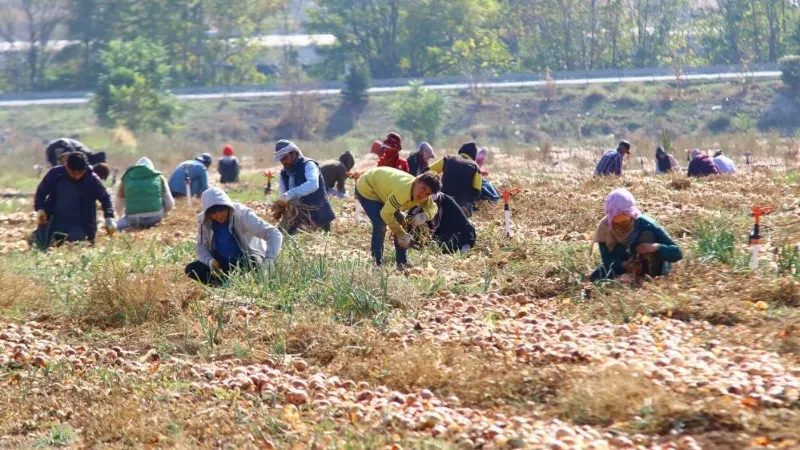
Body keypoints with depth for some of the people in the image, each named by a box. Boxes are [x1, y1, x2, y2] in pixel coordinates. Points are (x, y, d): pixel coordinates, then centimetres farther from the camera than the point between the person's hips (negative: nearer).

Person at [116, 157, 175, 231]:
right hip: (155, 217, 1)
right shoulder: (159, 178, 15)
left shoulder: (126, 179, 16)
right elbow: (170, 204, 12)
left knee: (119, 225, 27)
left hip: (134, 219, -1)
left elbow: (118, 208, 24)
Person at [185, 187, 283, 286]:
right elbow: (201, 246, -1)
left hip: (247, 258, -4)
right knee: (191, 269, -18)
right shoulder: (205, 222, -11)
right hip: (222, 263, 4)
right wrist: (210, 260, -25)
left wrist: (269, 259, -47)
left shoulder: (242, 214, -23)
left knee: (252, 262, -39)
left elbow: (274, 233, -30)